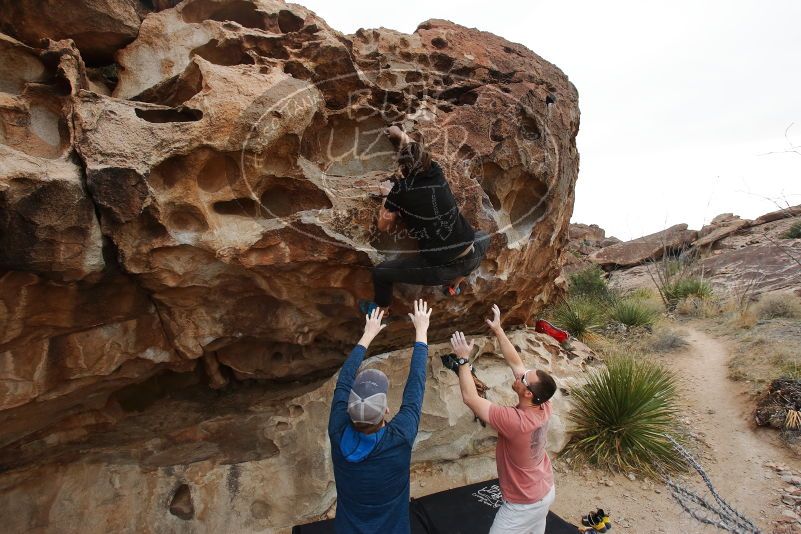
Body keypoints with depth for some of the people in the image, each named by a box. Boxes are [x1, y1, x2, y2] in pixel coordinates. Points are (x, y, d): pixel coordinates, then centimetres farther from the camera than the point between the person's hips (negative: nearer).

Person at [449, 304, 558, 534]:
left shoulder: (515, 421, -37)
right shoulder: (543, 407, -16)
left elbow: (470, 398, -32)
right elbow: (516, 363, -8)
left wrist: (463, 359, -26)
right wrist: (498, 330, -7)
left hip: (524, 505, -7)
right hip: (545, 492, 7)